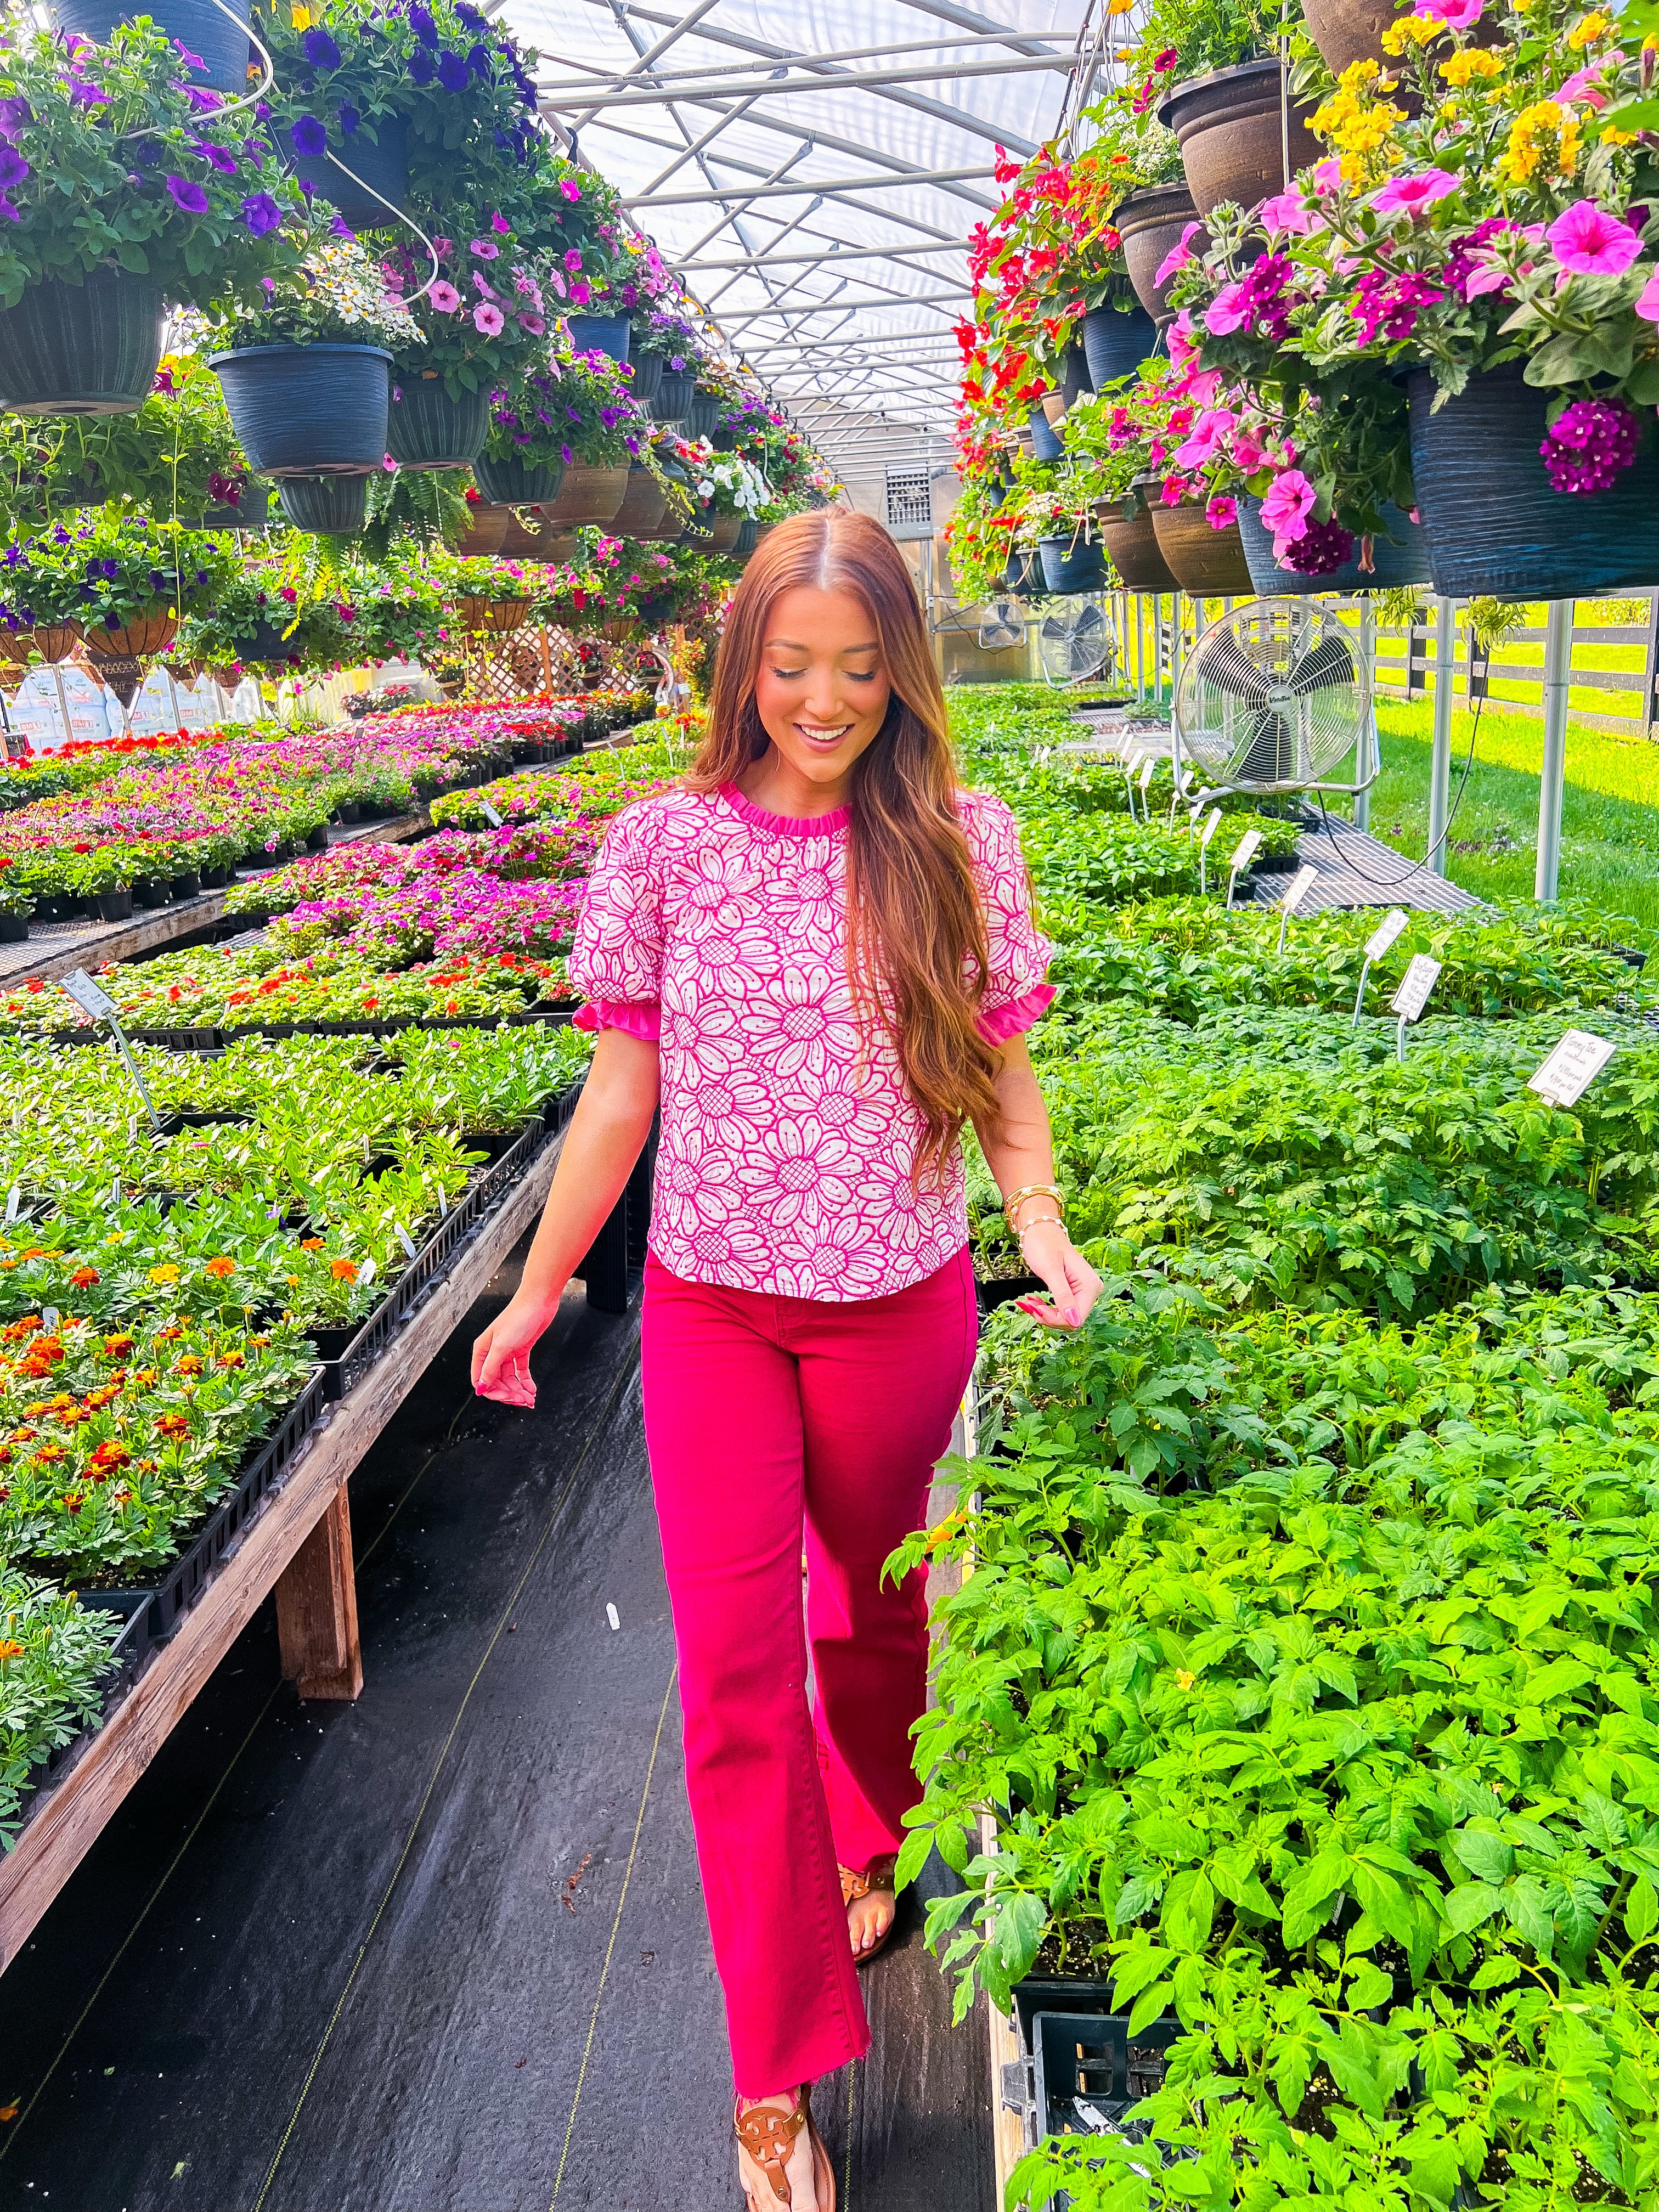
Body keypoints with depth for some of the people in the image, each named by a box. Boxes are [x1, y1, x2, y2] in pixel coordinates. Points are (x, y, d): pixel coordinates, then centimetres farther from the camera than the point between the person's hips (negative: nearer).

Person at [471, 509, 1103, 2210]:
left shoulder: (958, 842, -5)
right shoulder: (662, 845, -6)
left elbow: (1000, 1067, 3)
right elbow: (620, 1091, 1)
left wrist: (1039, 1217, -15)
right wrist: (536, 1292, 5)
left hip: (900, 1302, 1)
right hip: (709, 1302, 0)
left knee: (872, 1600, 19)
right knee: (732, 1661, 0)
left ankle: (873, 1837, 52)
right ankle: (779, 2075, 16)